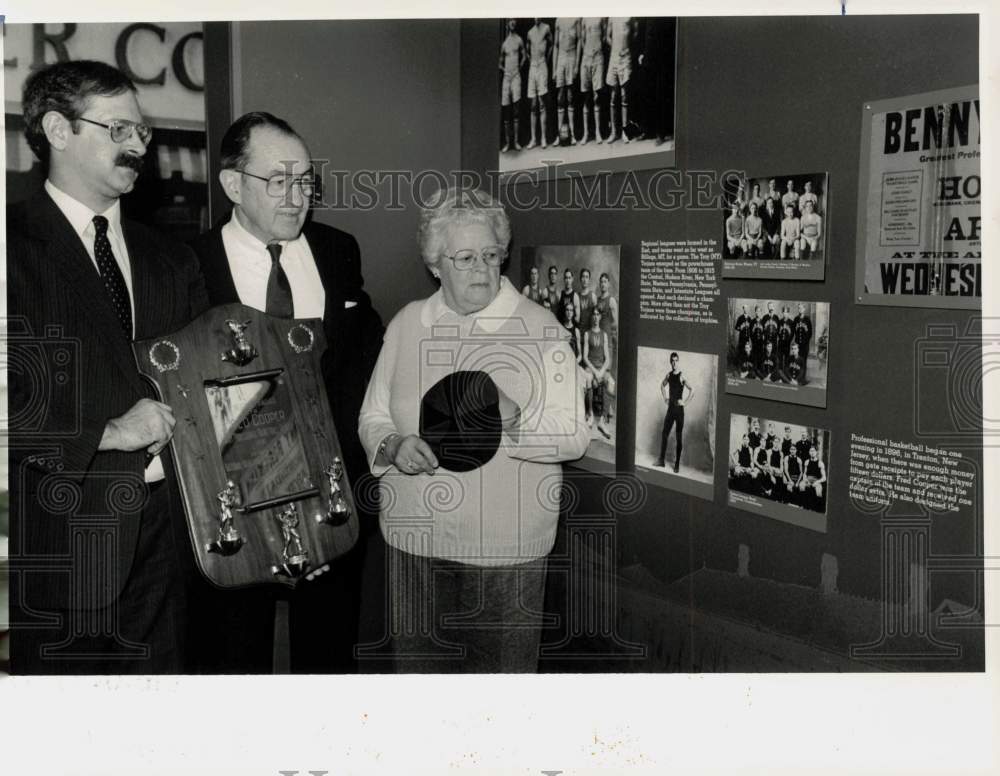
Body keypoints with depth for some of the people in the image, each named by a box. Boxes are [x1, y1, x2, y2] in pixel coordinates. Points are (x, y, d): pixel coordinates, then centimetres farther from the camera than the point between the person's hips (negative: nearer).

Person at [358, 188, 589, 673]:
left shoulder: (539, 328, -3)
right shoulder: (406, 323, 7)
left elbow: (575, 436, -8)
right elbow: (372, 416, 12)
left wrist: (513, 419, -25)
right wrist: (393, 445, -10)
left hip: (507, 546, -3)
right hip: (414, 538, 3)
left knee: (503, 668, 5)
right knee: (417, 666, 12)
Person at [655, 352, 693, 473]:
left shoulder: (682, 376, -12)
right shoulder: (669, 375, 7)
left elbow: (692, 390, -18)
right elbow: (662, 385, 26)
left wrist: (685, 402, -16)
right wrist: (665, 398, 16)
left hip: (679, 409, -6)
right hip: (670, 407, 6)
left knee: (679, 437, 1)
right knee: (664, 433, 6)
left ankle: (677, 464, 7)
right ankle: (662, 460, 15)